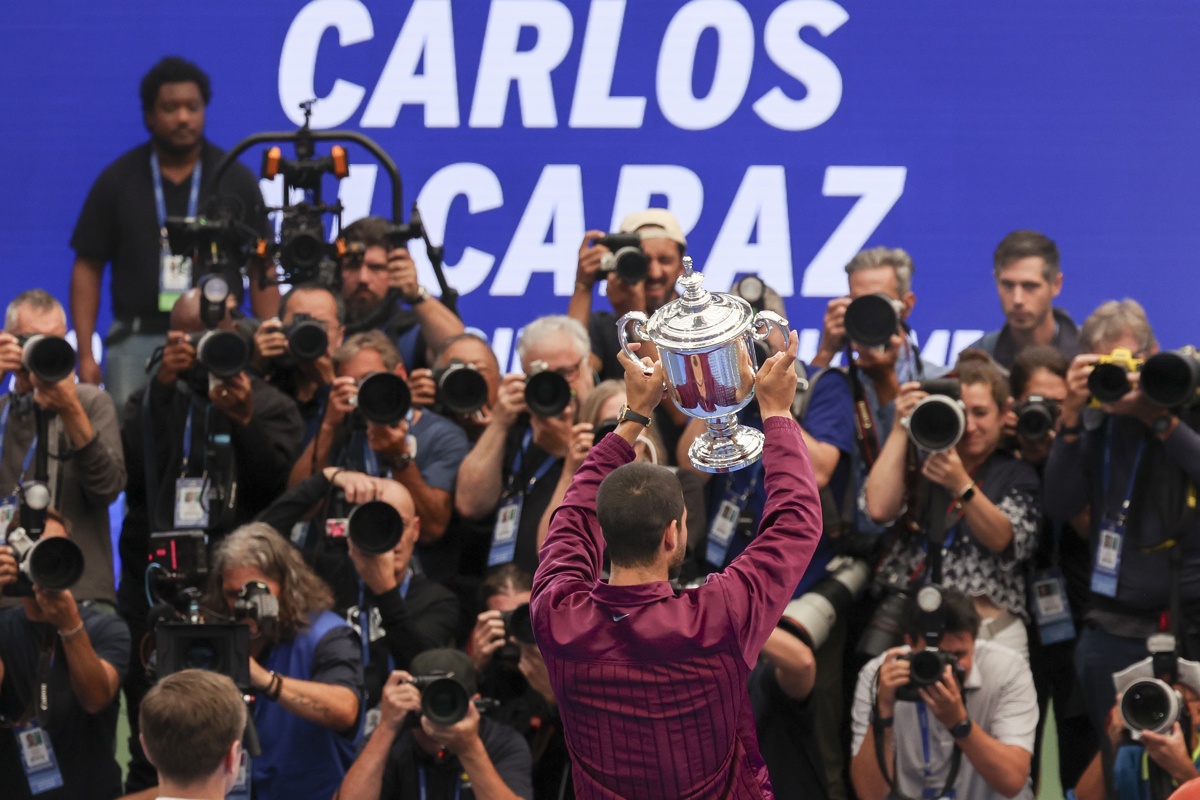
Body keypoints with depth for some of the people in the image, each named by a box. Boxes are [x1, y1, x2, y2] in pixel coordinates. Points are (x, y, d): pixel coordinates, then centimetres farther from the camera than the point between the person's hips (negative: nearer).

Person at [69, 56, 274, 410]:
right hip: (137, 341, 0)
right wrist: (86, 355, -1)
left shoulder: (236, 180, 8)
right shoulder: (117, 180, 8)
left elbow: (261, 272, 8)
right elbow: (87, 270, 8)